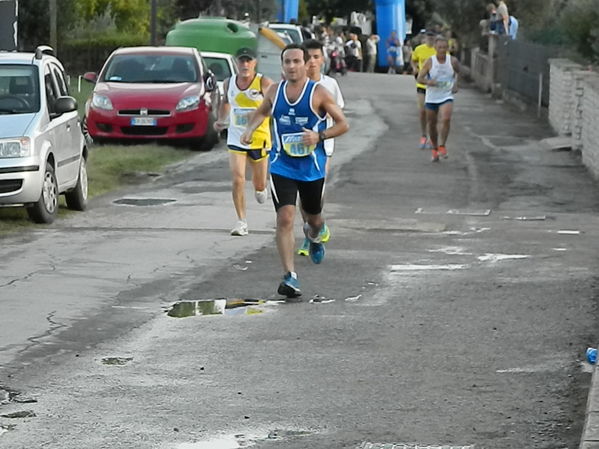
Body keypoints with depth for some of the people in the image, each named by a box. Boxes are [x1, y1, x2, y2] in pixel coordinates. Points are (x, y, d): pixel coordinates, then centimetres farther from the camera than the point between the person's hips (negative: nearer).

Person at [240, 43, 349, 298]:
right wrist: (250, 129, 3)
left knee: (314, 218, 18)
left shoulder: (318, 93, -9)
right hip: (282, 168, 1)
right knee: (285, 219, -15)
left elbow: (343, 124, -5)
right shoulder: (274, 91, 2)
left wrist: (319, 136, -21)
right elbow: (261, 112, 23)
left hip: (312, 168, -1)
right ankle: (290, 276, -16)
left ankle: (313, 237, 57)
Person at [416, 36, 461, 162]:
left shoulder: (453, 61, -5)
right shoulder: (430, 62, -10)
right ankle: (435, 149, 28)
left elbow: (458, 72, 16)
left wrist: (455, 84, 3)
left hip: (446, 96, 0)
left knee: (446, 119, -24)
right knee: (432, 124, 8)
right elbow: (420, 78, -7)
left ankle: (442, 146, -12)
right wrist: (428, 82, -26)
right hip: (431, 98, 0)